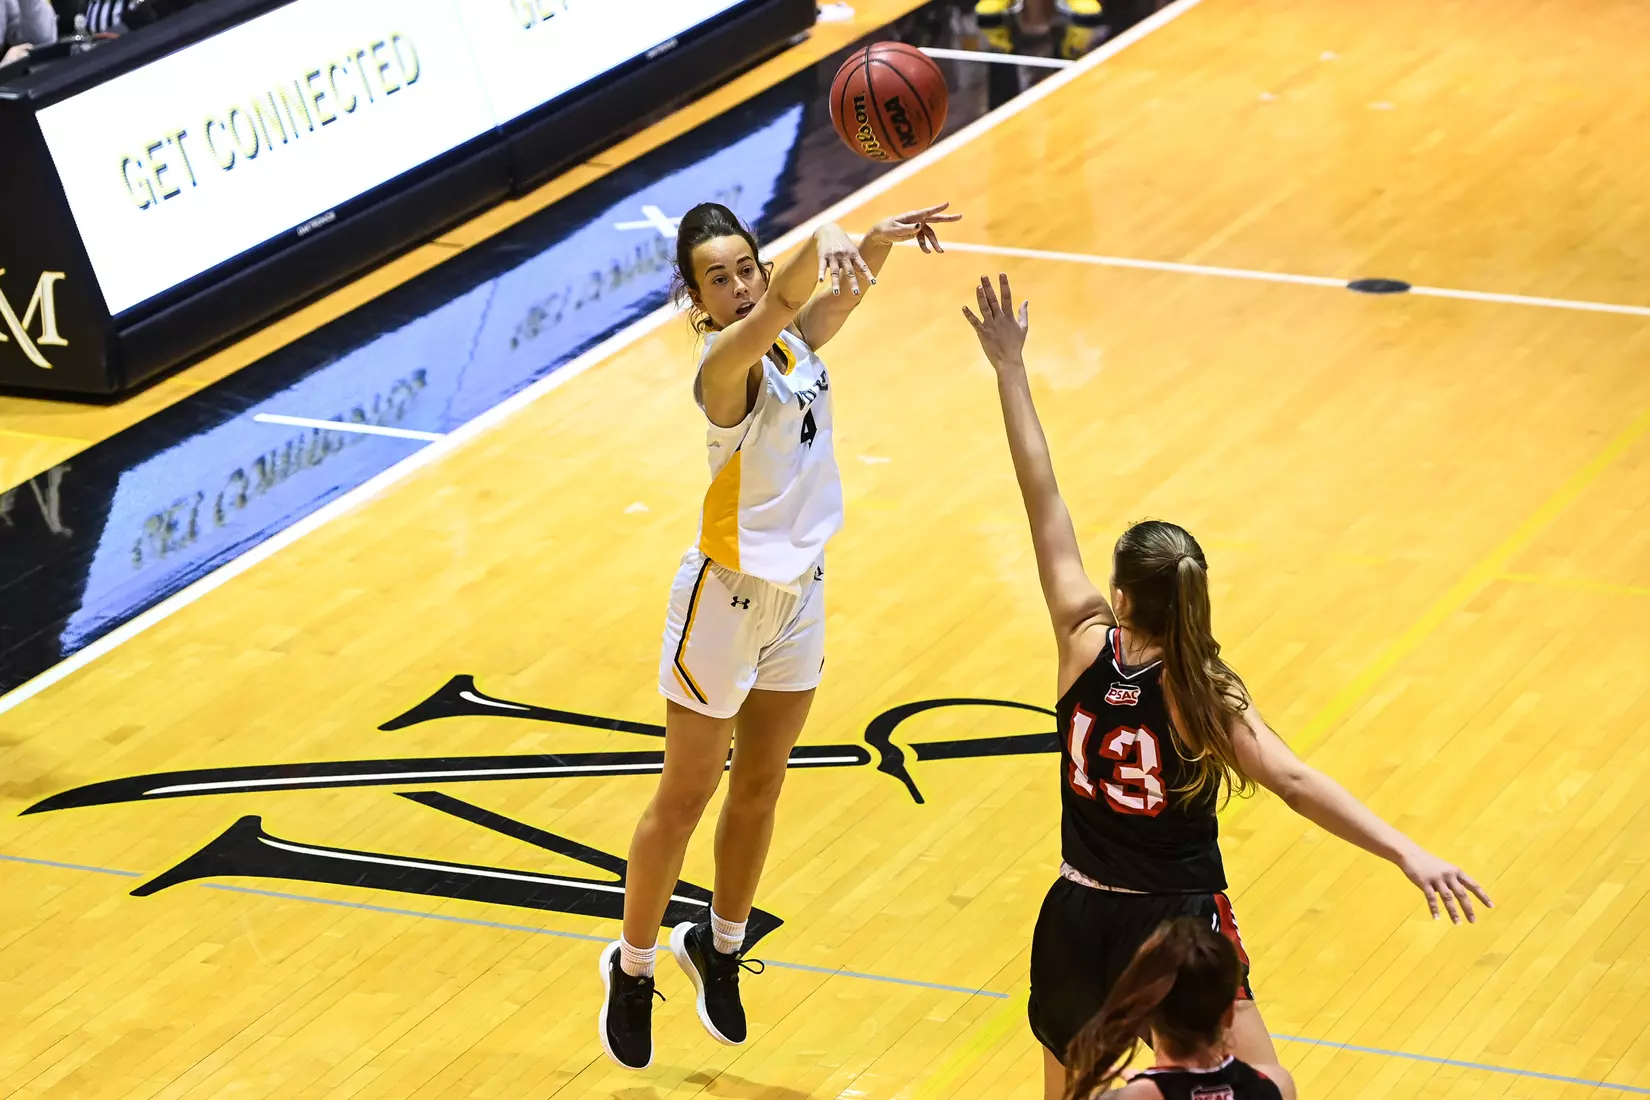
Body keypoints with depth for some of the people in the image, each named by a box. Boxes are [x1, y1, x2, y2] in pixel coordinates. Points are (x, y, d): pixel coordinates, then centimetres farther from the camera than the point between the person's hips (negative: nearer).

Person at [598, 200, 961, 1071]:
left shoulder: (795, 342, -6)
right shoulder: (725, 367, -26)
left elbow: (845, 292, 10)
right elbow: (770, 314, -46)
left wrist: (877, 239, -14)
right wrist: (823, 242, -66)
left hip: (800, 591, 6)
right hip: (727, 598, -6)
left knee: (759, 788, 19)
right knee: (685, 798, 7)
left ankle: (719, 946, 38)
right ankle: (632, 969, 23)